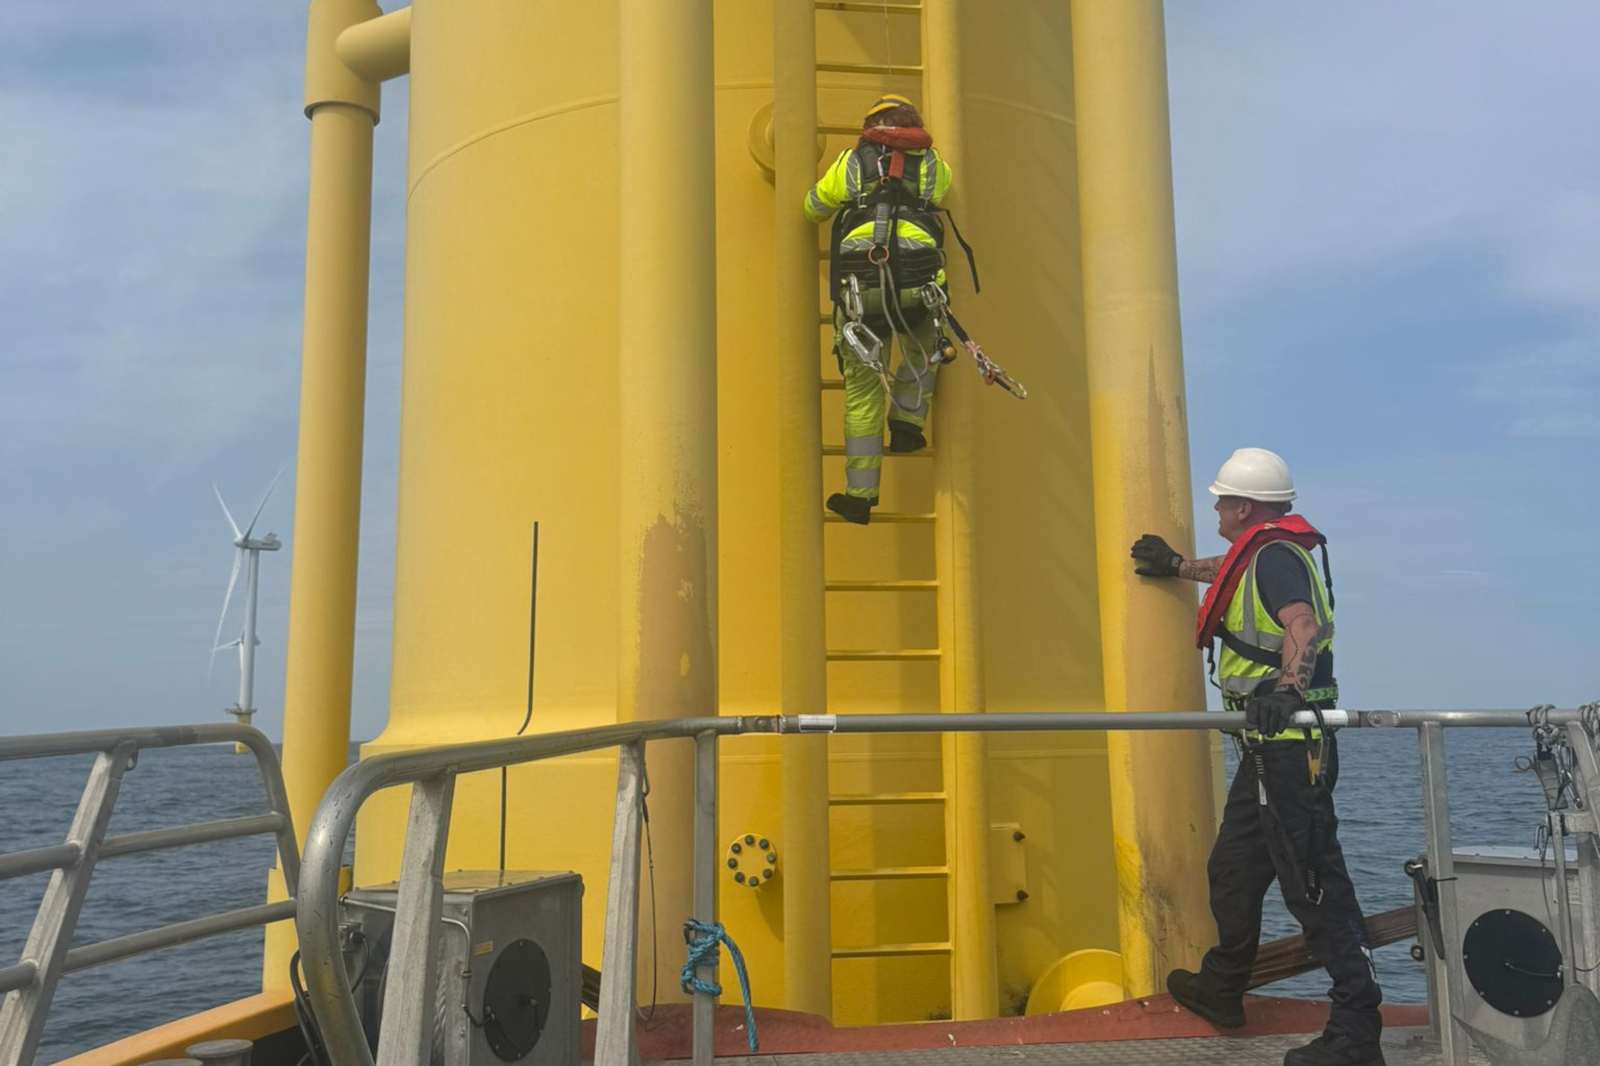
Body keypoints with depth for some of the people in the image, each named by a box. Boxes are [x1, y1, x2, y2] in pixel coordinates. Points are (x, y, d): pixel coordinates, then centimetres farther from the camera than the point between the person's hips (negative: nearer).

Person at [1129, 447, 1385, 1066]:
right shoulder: (1262, 555, 18)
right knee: (1232, 870, 21)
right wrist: (1177, 565, 57)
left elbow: (1304, 625, -31)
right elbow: (1233, 574, 43)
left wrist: (1288, 688, -45)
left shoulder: (1275, 555, -13)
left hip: (1291, 749, -11)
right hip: (1270, 749, 11)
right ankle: (1221, 991, 37)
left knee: (1314, 885, -9)